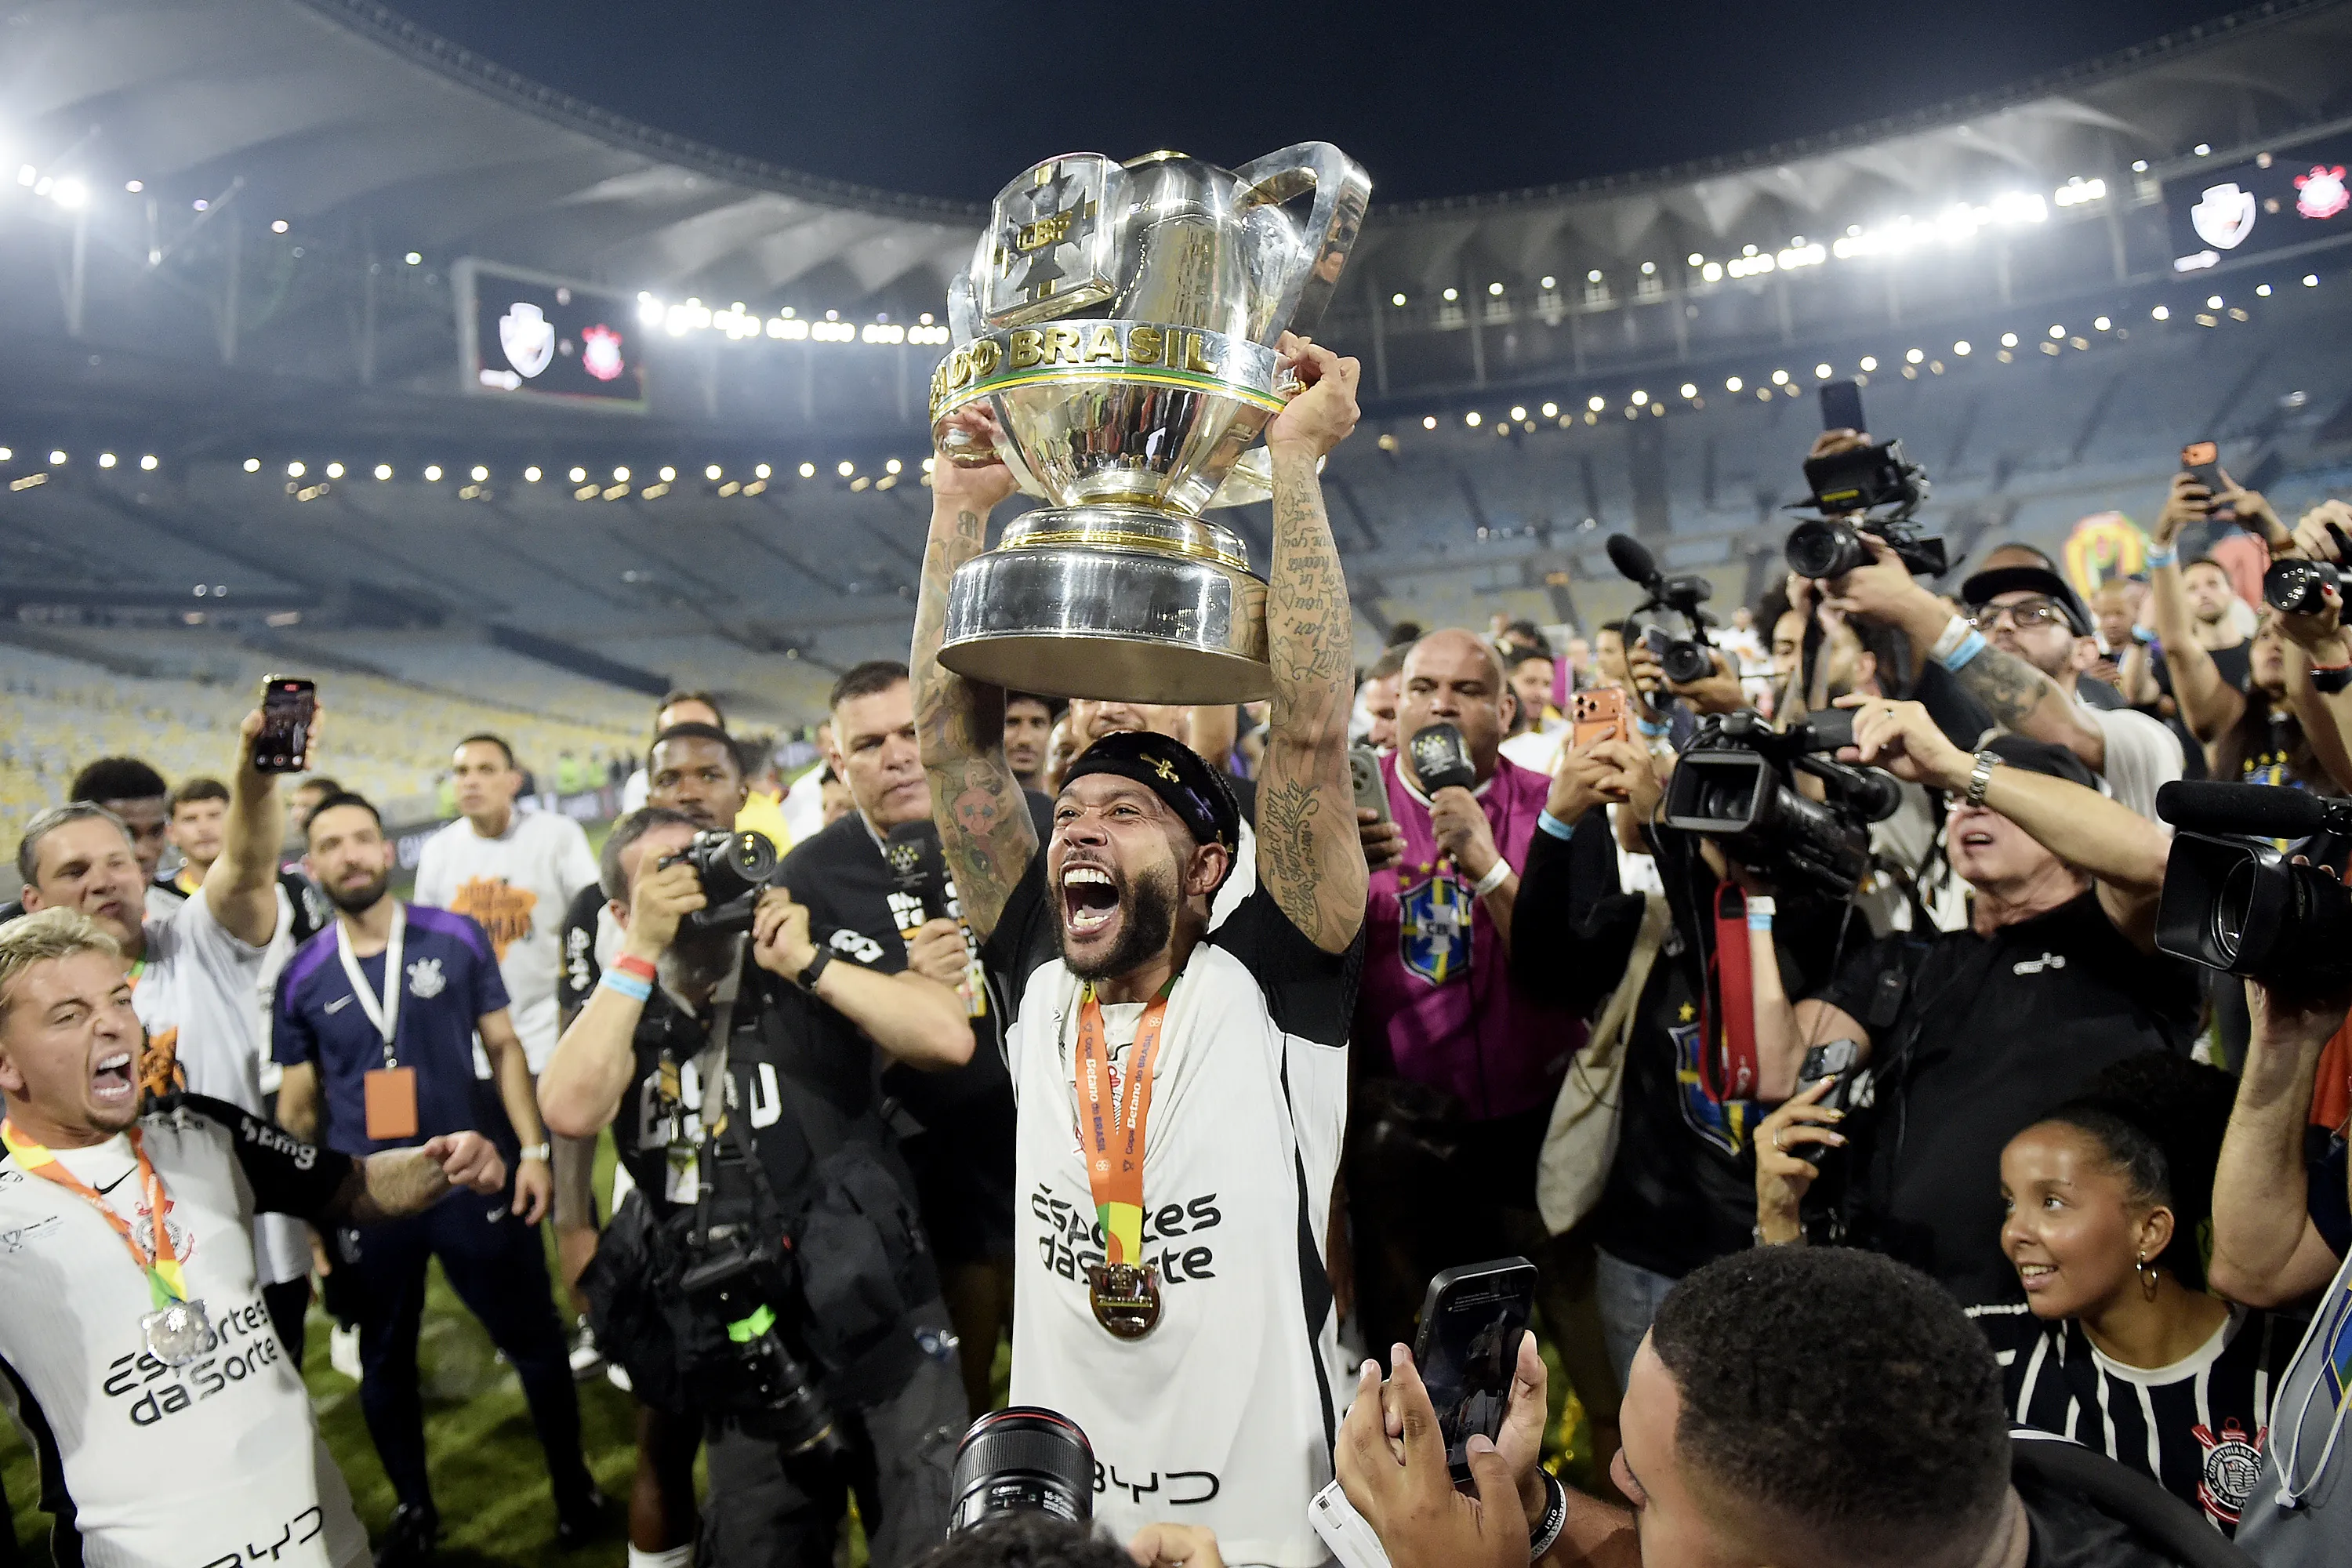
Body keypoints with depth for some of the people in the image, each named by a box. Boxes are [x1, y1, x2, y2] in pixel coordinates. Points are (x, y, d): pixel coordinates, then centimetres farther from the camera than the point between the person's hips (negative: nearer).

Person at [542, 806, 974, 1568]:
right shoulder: (625, 1013, 4)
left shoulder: (811, 966, -3)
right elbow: (572, 1111, -17)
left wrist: (805, 961, -19)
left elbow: (948, 1036, -18)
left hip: (880, 1334, -2)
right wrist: (641, 952, -17)